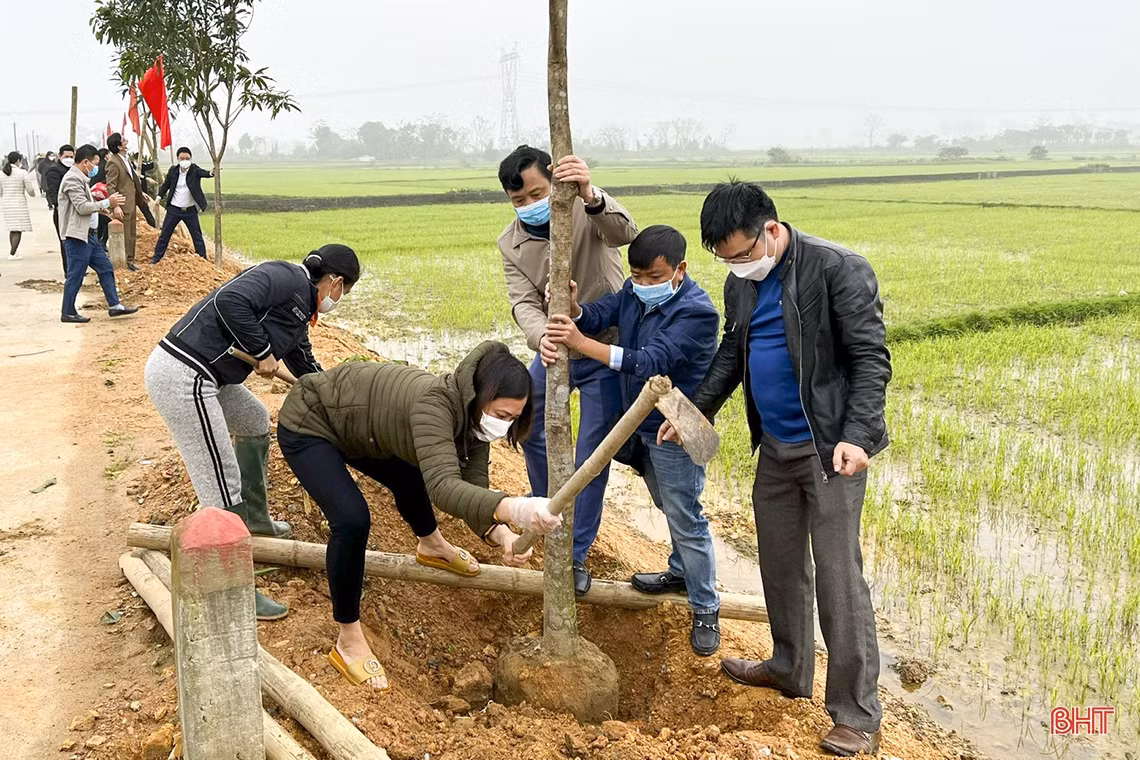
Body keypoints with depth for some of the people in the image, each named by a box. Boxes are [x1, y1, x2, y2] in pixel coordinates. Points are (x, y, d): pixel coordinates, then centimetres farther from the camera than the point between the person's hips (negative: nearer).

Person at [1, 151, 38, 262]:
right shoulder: (23, 173, -10)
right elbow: (30, 191, -6)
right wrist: (33, 194, 17)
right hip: (19, 204, -5)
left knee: (12, 229, 18)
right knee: (18, 230, -1)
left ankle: (13, 252, 23)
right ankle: (12, 254, -5)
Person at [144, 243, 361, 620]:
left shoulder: (300, 310, 19)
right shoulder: (286, 278, -9)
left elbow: (306, 366, 31)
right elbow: (229, 301, -25)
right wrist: (262, 352, -13)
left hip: (200, 376, 11)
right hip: (181, 376, -11)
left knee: (254, 420, 31)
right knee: (222, 487, -7)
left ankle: (253, 520, 45)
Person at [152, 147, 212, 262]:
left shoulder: (195, 170, -8)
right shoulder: (173, 170, -2)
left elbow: (203, 173, -29)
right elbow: (165, 185, 10)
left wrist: (211, 173, -50)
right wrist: (159, 198, 5)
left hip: (190, 210, -1)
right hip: (174, 209, 1)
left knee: (197, 235, 6)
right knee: (164, 234, 5)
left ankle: (203, 258, 15)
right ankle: (157, 257, 13)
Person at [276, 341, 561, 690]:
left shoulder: (472, 415, -13)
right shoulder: (433, 404, -38)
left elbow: (473, 489, -15)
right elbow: (443, 487, -52)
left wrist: (501, 535, -35)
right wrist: (513, 508, -67)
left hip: (351, 426, 9)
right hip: (307, 425, -8)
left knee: (410, 474, 24)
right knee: (352, 519, -24)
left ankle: (431, 545, 56)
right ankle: (348, 642, -7)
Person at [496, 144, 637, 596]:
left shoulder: (589, 210, -19)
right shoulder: (511, 243, -6)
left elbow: (624, 233, -41)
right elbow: (524, 303, -17)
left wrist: (590, 197, -63)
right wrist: (540, 338, -40)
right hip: (554, 349, 5)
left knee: (592, 454, -2)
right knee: (527, 422, 19)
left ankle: (576, 554, 13)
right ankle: (547, 503, 47)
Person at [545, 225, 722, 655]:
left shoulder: (696, 312, -26)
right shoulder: (636, 294, -1)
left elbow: (651, 362, -34)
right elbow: (598, 315, -9)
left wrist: (581, 344, -39)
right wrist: (570, 307, -33)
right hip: (642, 426, 8)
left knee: (685, 519, 1)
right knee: (671, 510, 25)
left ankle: (705, 610, 14)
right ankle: (681, 572, 45)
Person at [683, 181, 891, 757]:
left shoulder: (838, 270, -16)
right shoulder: (741, 283, 7)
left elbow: (871, 359, -17)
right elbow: (731, 354, 18)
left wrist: (856, 436, -26)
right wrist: (698, 410, 8)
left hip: (829, 449, -7)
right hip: (775, 448, 8)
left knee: (838, 578, -4)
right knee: (779, 563, 18)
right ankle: (789, 668, 38)